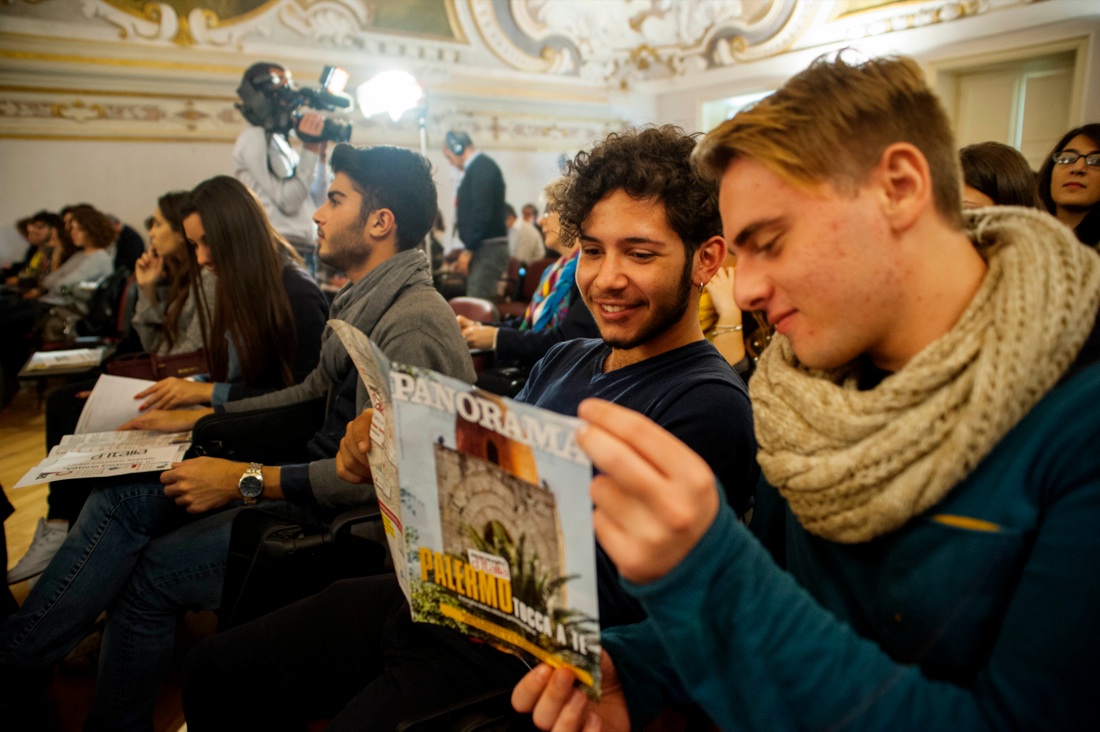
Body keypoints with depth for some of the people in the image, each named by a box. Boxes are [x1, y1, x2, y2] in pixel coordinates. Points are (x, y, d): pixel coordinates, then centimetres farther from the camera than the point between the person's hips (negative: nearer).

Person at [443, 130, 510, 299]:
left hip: (487, 249, -10)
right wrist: (470, 248, 16)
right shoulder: (481, 166, 17)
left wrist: (469, 249, -17)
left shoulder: (482, 167, -12)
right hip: (483, 248, 10)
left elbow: (482, 213, -21)